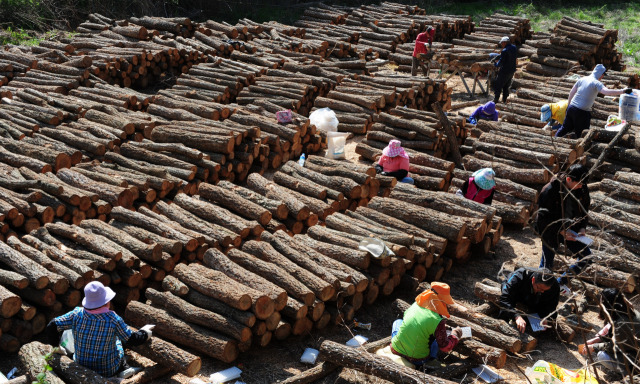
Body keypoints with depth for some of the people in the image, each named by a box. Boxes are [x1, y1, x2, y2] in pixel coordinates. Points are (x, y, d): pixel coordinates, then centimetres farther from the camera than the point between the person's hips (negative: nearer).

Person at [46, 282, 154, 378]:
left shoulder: (77, 314, -18)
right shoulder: (113, 319, -24)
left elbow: (52, 327, -11)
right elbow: (132, 340, -14)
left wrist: (56, 347, 6)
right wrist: (144, 332, 6)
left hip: (81, 367, 2)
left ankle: (125, 370, 28)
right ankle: (124, 369, 17)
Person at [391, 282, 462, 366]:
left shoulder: (415, 305, -3)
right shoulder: (438, 321, -19)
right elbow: (445, 347, -11)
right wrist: (455, 335, 11)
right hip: (418, 361, -3)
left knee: (398, 321, 29)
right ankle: (431, 361, 16)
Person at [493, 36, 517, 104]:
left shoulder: (505, 51, -22)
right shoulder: (514, 48, 2)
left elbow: (501, 61, -21)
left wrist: (496, 64, 1)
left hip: (505, 71, -8)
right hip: (512, 70, 8)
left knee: (498, 85, 6)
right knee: (506, 85, 20)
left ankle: (496, 99, 9)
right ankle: (504, 99, 23)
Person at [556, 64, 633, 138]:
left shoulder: (582, 79, 7)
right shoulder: (596, 83, -13)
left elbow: (571, 92, 13)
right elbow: (607, 92, -27)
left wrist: (569, 104, 25)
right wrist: (623, 91, -24)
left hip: (571, 107, 7)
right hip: (582, 112, -7)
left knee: (566, 128, 21)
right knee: (581, 134, 6)